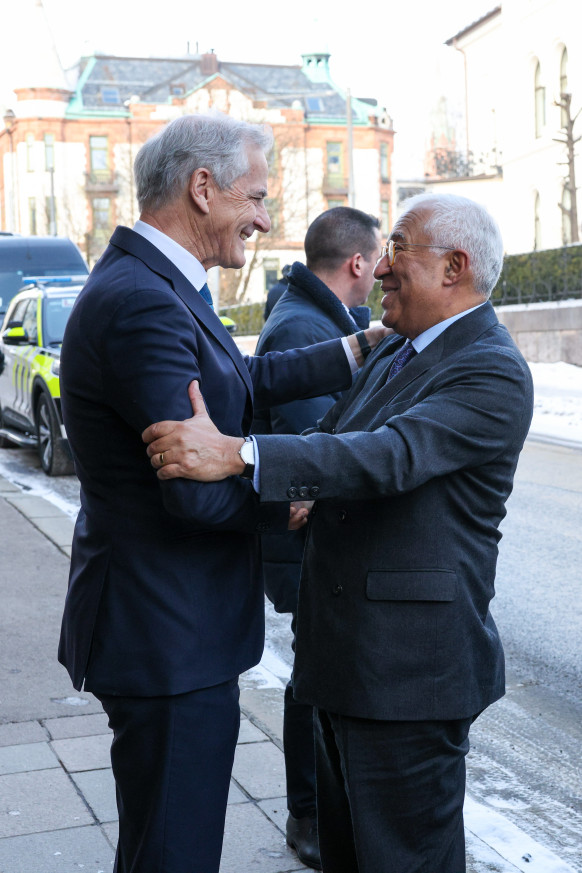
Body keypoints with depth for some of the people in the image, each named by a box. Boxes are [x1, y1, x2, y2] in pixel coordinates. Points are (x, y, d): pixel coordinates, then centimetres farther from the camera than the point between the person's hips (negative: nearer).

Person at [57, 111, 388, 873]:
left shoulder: (152, 284, 8)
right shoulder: (142, 304, -25)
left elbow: (247, 379, 17)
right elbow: (197, 491, -27)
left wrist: (364, 348, 16)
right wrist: (286, 508, -8)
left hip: (166, 627, 11)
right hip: (168, 638, -11)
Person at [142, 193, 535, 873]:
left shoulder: (493, 374, -17)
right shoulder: (394, 352, 14)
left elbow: (389, 457, -31)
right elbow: (329, 435, 20)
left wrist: (235, 455, -40)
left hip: (408, 663, -9)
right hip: (346, 654, 9)